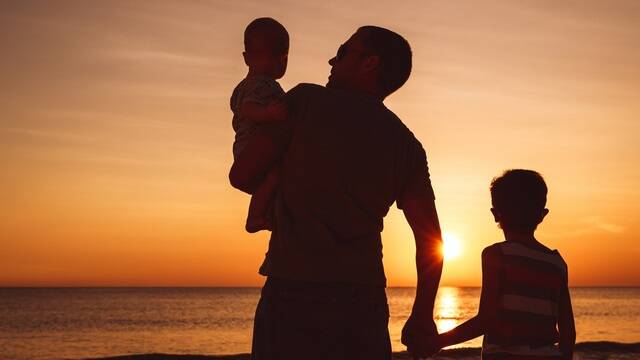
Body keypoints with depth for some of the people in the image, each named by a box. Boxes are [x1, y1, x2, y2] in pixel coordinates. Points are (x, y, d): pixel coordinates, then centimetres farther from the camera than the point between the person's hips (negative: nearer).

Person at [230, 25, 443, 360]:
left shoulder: (306, 100, 0)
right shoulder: (406, 144, 10)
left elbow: (241, 177, 3)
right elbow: (430, 240, 8)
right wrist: (422, 317, 18)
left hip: (294, 292, -4)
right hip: (365, 300, 4)